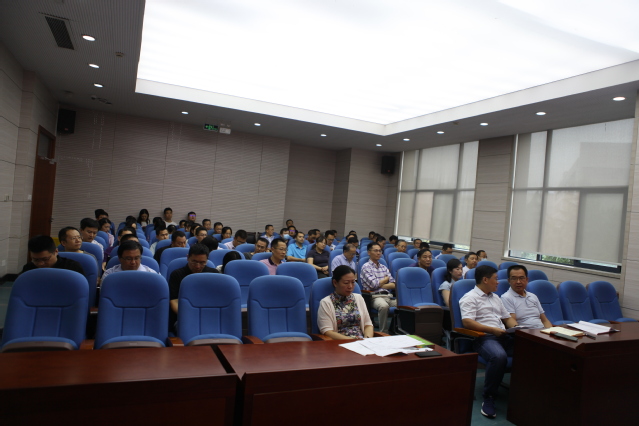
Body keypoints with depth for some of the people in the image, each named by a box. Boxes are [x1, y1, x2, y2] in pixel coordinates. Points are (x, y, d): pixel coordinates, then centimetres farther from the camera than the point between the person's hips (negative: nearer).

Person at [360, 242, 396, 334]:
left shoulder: (384, 267, 22)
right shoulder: (366, 267, 4)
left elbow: (394, 285, 13)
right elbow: (374, 284, -8)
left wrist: (380, 285, -4)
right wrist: (386, 278, 9)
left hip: (388, 295, 6)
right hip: (375, 296, -6)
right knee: (384, 306, -38)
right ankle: (383, 333, -25)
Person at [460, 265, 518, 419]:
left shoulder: (496, 298, 25)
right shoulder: (470, 298, -2)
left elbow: (507, 318, 27)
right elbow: (467, 322, -15)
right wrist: (492, 329, -18)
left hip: (503, 336, 7)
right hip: (484, 337, -7)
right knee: (499, 356, -38)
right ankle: (489, 398, -22)